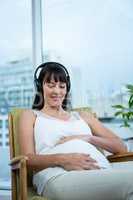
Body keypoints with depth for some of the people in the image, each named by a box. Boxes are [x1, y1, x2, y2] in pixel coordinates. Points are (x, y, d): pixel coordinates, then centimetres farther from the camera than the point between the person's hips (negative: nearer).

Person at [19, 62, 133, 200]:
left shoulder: (82, 116, 30)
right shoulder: (31, 115, 23)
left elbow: (121, 147, 21)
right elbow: (28, 159, 6)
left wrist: (88, 138, 2)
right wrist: (61, 159, -14)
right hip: (59, 177, -4)